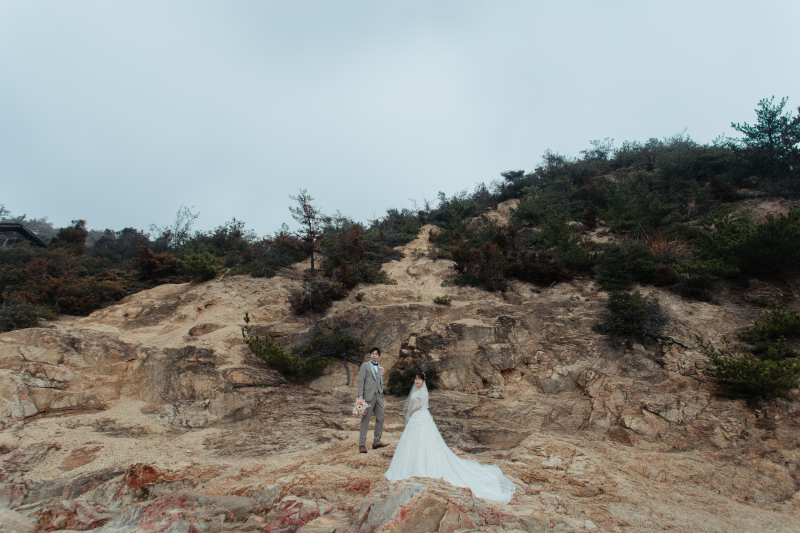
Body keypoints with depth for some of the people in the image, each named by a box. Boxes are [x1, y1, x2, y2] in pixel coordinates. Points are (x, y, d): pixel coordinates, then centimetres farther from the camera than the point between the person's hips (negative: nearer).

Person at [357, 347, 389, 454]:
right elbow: (361, 381, -6)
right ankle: (362, 444, 2)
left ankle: (376, 442, 18)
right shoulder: (365, 365, 1)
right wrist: (360, 395, -13)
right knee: (365, 419, -3)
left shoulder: (380, 367, 18)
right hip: (369, 395, -6)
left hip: (378, 395, 6)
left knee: (381, 418, 7)